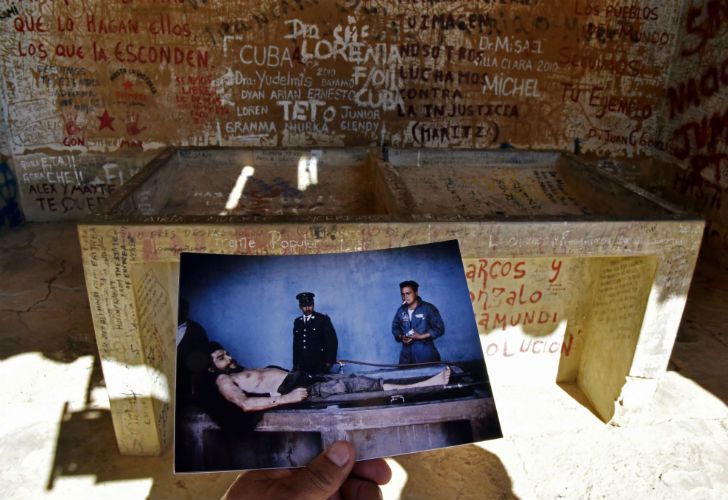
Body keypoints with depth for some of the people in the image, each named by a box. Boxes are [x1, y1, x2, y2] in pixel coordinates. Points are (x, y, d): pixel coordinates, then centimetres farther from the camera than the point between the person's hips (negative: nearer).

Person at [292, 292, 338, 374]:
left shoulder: (323, 319, -2)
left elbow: (332, 341, -4)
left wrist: (329, 362, -9)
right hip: (302, 366, 4)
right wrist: (296, 364, 11)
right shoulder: (297, 321, 12)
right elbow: (296, 344, 16)